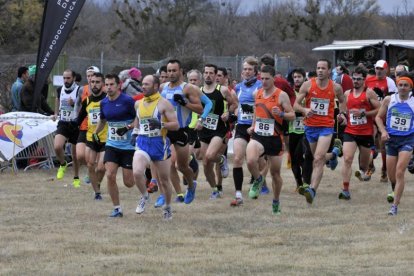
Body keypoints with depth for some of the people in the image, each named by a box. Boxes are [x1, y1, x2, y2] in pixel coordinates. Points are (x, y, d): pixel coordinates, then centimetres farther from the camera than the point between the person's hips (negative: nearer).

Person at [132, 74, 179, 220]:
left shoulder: (164, 104, -7)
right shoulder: (138, 104, 9)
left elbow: (176, 125, -11)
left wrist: (161, 124, -25)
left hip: (160, 144, -3)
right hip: (143, 143, 3)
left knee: (164, 179, 9)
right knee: (137, 172, -21)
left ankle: (168, 207, 30)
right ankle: (144, 198, 4)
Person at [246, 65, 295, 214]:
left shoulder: (281, 95, -6)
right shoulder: (257, 94, 7)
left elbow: (292, 115, -5)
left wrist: (281, 114, -24)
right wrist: (253, 126, 12)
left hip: (275, 138, -2)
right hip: (258, 136, 2)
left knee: (275, 172, 9)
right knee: (250, 161, -27)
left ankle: (276, 202, 29)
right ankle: (258, 180, 5)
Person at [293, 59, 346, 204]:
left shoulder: (336, 87, -2)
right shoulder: (308, 85, -4)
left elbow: (342, 101, 20)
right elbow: (296, 104, -3)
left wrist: (342, 114, 5)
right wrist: (305, 110, -23)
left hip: (326, 127, -3)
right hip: (310, 126, 3)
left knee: (318, 159, -18)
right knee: (318, 158, 20)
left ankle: (312, 190, -26)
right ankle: (334, 153, 55)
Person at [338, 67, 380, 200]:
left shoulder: (369, 93, -5)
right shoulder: (347, 94, 9)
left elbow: (379, 110, -9)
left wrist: (363, 113, -19)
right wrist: (342, 116, 0)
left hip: (366, 133, -2)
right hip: (350, 132, 2)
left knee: (365, 159, 15)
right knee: (347, 159, -15)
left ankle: (363, 172, 53)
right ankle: (345, 190, -18)